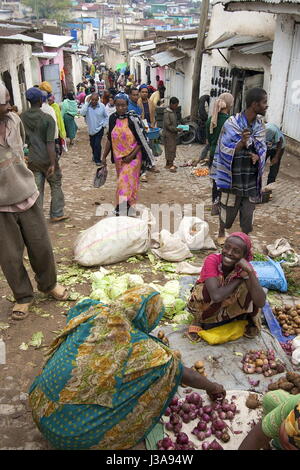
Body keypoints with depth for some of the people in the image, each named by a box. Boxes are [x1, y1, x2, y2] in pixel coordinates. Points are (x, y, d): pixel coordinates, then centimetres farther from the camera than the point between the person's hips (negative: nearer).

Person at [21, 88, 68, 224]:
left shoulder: (22, 117, 0)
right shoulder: (48, 119, -13)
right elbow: (50, 143, -20)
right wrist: (53, 164, -22)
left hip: (33, 160, 4)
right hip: (48, 159, -4)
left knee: (37, 189, 10)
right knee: (56, 186, 14)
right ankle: (56, 214, 20)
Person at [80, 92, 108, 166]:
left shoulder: (102, 106, -9)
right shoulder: (87, 106, -8)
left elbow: (106, 116, 3)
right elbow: (82, 113, -25)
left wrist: (104, 124, -5)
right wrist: (87, 103, -23)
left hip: (99, 129, -3)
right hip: (91, 129, 3)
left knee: (97, 144, -10)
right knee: (92, 143, 16)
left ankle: (97, 160, 4)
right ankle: (94, 155, 43)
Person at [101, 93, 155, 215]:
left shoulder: (133, 119, -13)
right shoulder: (113, 118, 1)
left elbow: (141, 141, -10)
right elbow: (110, 139, 9)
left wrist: (131, 156, -17)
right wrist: (104, 156, 7)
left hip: (132, 157, -5)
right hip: (118, 157, 5)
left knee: (126, 182, -9)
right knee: (122, 181, 14)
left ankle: (122, 209, -2)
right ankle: (127, 205, 29)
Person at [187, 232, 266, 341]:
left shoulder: (244, 267, -20)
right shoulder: (212, 260, -29)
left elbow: (260, 303, -31)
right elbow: (216, 296, -43)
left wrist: (250, 272, -40)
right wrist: (239, 279, -30)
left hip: (229, 306, 2)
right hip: (205, 304, -2)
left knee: (248, 285, -25)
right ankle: (198, 320, -8)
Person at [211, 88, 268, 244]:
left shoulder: (260, 125, 1)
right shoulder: (232, 123, -14)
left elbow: (262, 148, 10)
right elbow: (225, 151, -13)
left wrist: (258, 156, -13)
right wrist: (242, 142, -30)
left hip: (252, 177, 4)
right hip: (233, 177, -4)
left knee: (248, 209, 11)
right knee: (228, 208, 12)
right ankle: (221, 233, 36)